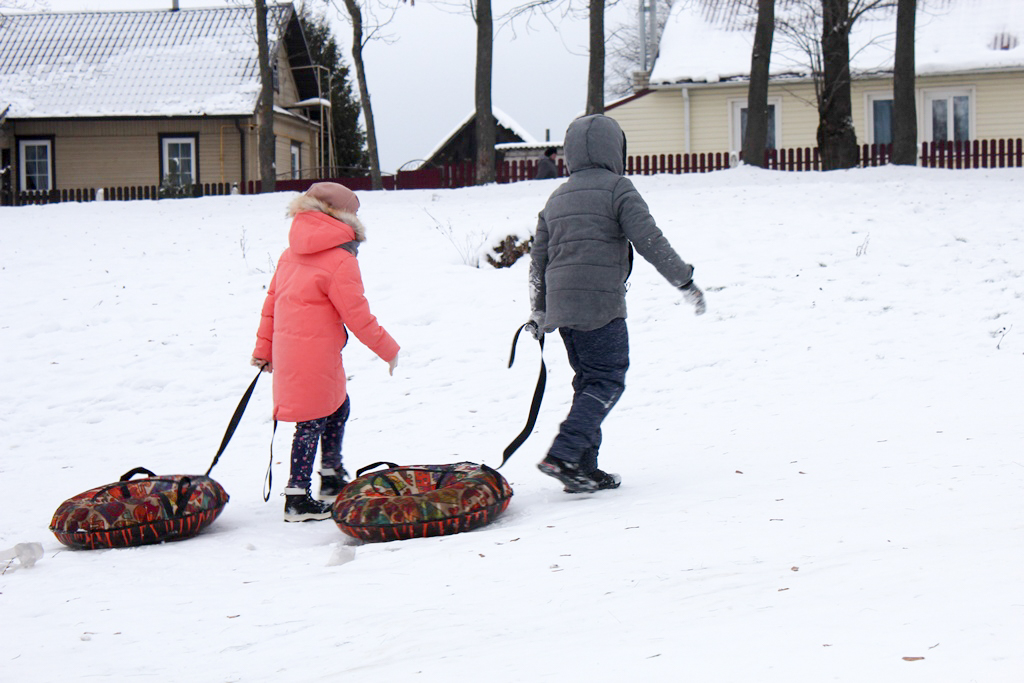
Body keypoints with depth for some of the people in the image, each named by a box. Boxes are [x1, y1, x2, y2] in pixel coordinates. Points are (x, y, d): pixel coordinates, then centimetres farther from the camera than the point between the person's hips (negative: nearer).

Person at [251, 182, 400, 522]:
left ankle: (332, 480, 30)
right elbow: (357, 316, -11)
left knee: (337, 405, 21)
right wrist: (388, 350, 0)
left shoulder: (290, 255, 13)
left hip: (289, 346, 9)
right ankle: (297, 499, 1)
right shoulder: (340, 261, -12)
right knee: (313, 421, -2)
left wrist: (264, 348, 23)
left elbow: (271, 301, 17)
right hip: (314, 352, -9)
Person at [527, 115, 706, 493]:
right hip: (600, 304, -7)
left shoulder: (557, 199, 18)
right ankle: (562, 455, -17)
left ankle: (583, 467, 11)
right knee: (607, 380, -4)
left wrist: (538, 310, 29)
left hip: (560, 305, 7)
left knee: (588, 380, 14)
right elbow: (650, 241, -10)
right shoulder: (617, 188, -3)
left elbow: (538, 258, 20)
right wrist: (685, 281, -3)